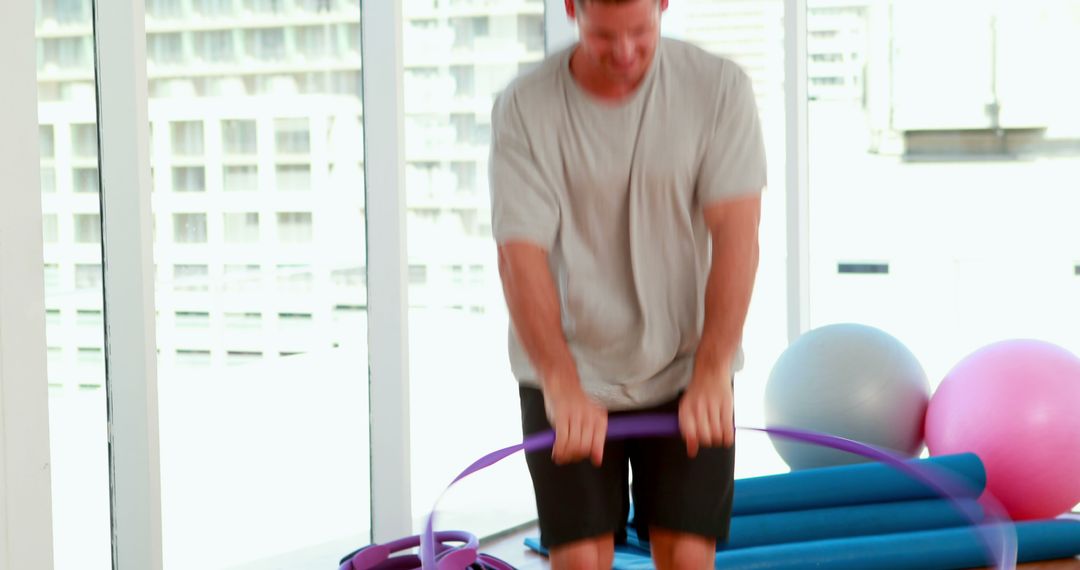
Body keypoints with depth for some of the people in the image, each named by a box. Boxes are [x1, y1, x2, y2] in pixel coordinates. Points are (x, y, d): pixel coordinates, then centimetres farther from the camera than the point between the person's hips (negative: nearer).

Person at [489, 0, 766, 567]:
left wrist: (710, 375, -26)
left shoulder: (720, 88, -9)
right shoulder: (523, 108, -11)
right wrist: (563, 387, -30)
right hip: (570, 375, 0)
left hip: (686, 370, 1)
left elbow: (736, 234, -15)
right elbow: (521, 254, -17)